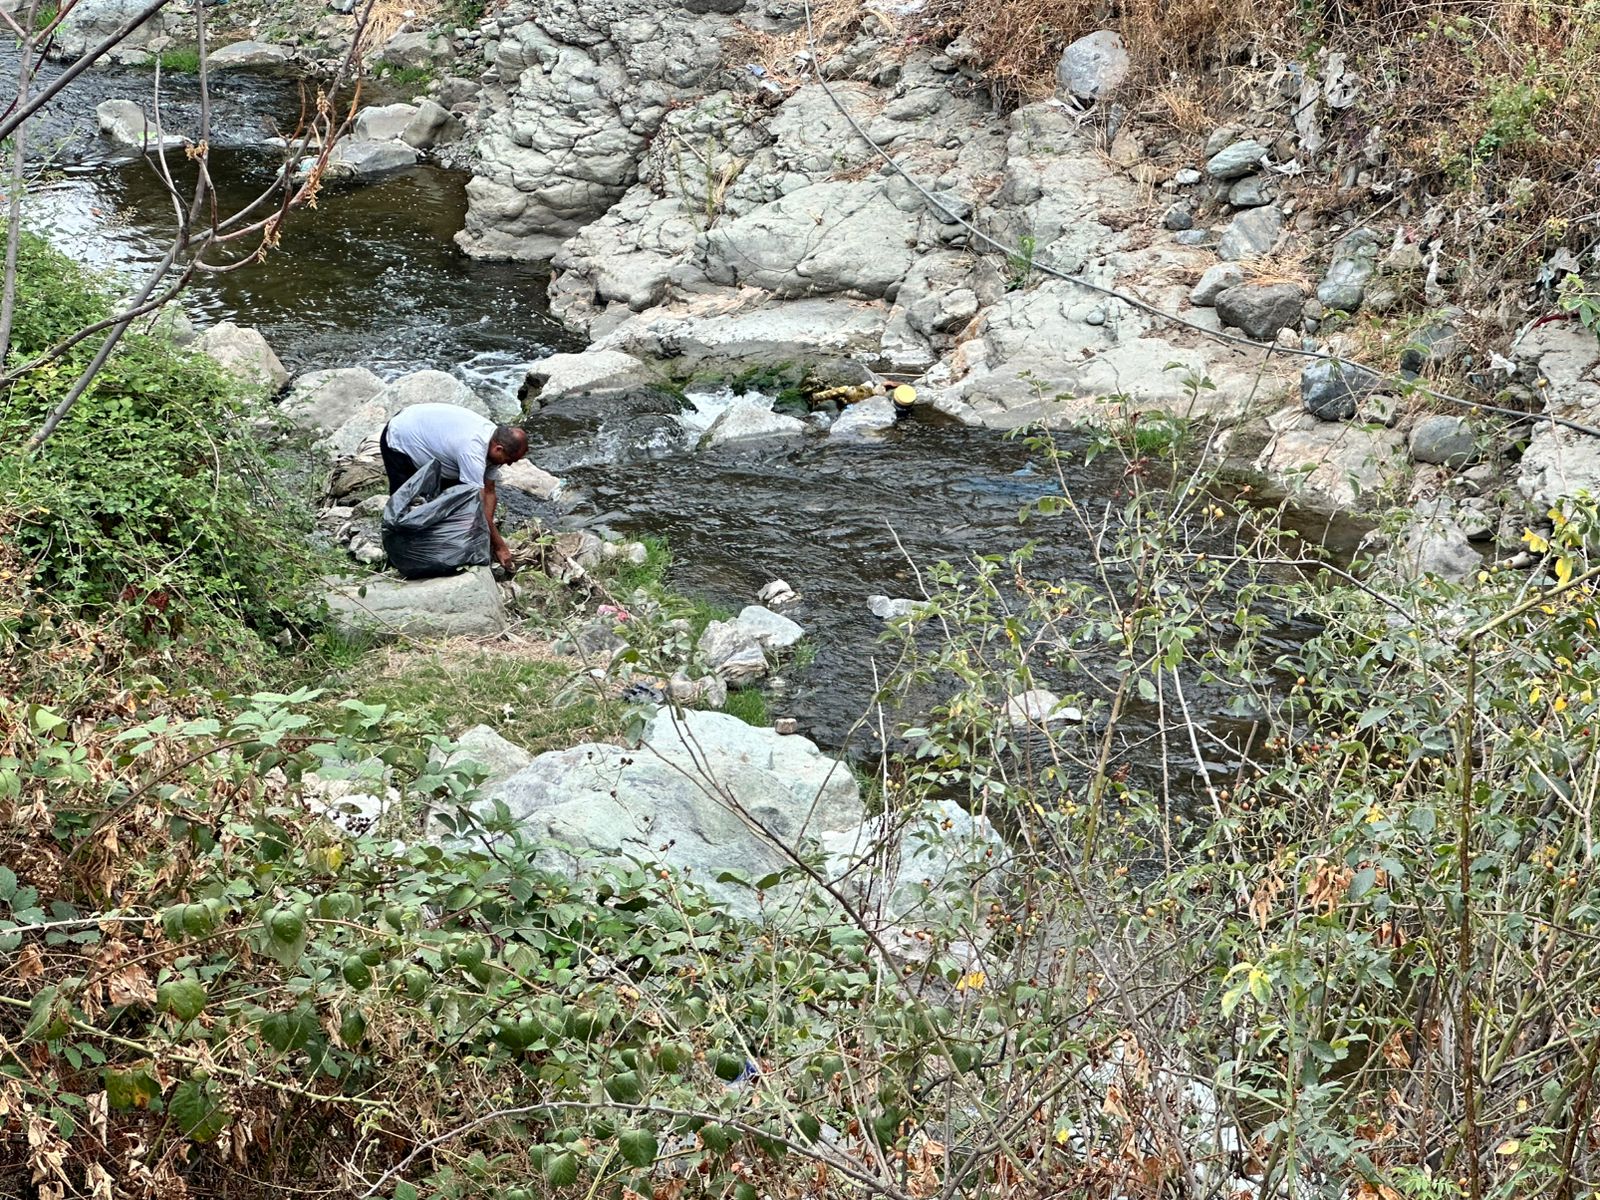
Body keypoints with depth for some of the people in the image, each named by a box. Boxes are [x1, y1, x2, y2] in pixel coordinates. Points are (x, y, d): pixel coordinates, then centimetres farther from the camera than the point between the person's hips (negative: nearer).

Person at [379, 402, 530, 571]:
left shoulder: (494, 439, -14)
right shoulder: (473, 451, -41)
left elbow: (488, 493, -7)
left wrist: (487, 534, -15)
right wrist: (499, 546, -30)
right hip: (398, 442, -8)